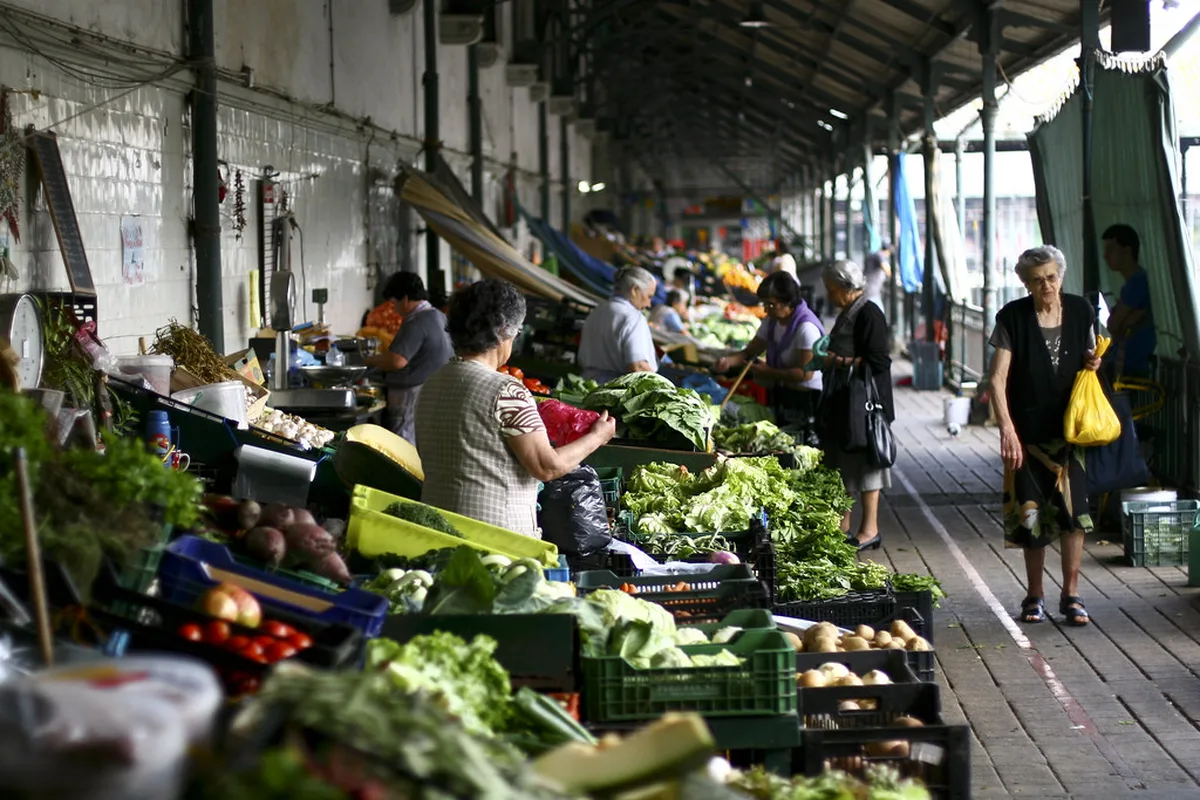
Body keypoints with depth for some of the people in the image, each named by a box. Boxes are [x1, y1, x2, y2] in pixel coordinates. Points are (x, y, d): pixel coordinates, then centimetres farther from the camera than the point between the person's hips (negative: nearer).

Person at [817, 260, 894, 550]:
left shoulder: (868, 314, -15)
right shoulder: (847, 314, 15)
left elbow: (878, 361, -21)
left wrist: (840, 361, -20)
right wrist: (832, 360, 8)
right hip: (842, 405, 10)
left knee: (863, 460, -3)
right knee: (842, 464, 13)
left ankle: (870, 529, 3)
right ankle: (843, 524, 20)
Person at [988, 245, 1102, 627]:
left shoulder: (1080, 311, 2)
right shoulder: (1013, 317, -7)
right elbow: (998, 378, -12)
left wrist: (1092, 362, -6)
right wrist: (1007, 430, -22)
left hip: (1069, 427, 2)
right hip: (1028, 430, -1)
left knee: (1072, 508, -6)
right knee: (1030, 513, 3)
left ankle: (1071, 595, 4)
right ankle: (1034, 595, 18)